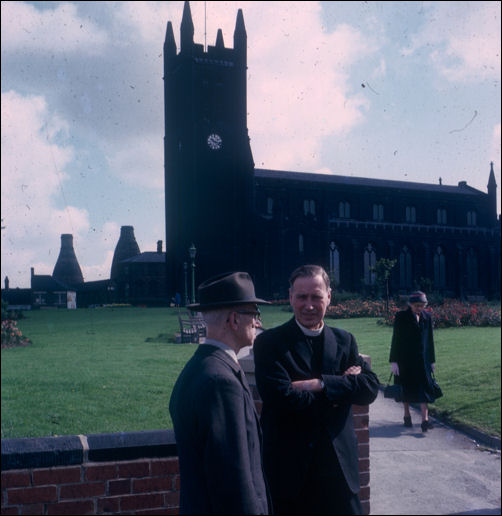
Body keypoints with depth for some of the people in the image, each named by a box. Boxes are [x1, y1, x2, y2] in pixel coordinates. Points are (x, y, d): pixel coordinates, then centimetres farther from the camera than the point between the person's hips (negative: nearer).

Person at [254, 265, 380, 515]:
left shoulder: (344, 341, 7)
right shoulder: (269, 342, -6)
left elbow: (370, 388, -5)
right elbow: (280, 396, -19)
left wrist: (320, 384, -17)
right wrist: (340, 386, -11)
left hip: (338, 467, 3)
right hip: (288, 469, -3)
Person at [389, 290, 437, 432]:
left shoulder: (427, 317, 4)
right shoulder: (401, 317, -7)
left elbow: (430, 340, 10)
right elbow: (395, 339, -7)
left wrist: (432, 361, 11)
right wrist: (393, 361, -10)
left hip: (422, 359, 2)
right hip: (405, 359, -2)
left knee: (424, 388, -5)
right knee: (406, 388, 9)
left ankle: (425, 420, -7)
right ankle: (407, 415, 26)